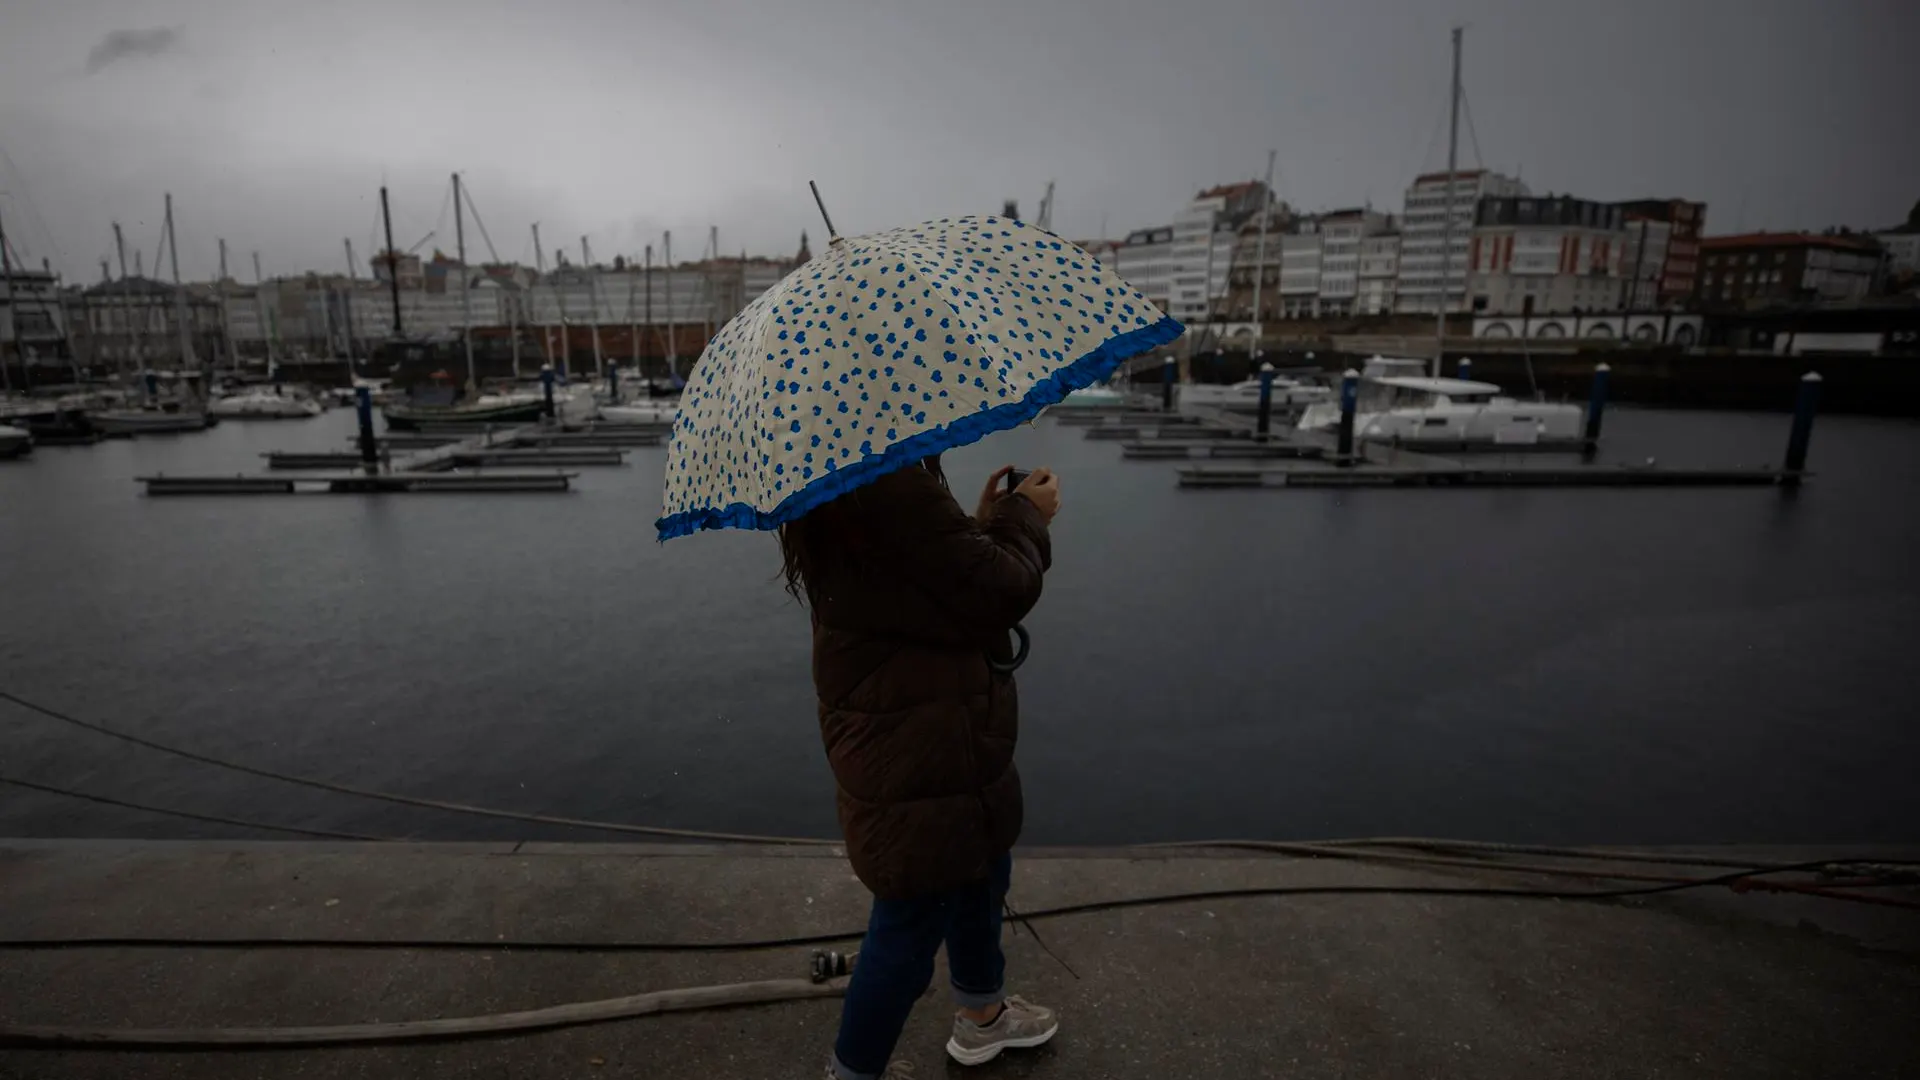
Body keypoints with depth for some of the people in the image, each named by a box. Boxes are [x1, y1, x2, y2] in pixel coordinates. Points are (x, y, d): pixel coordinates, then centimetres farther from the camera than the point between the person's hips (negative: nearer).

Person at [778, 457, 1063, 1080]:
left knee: (981, 873, 29)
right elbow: (998, 592, -25)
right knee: (910, 926, 10)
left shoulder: (847, 487, 6)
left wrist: (988, 522, 3)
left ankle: (983, 1016, 54)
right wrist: (1025, 515, -6)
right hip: (918, 760, -11)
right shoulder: (890, 487, -29)